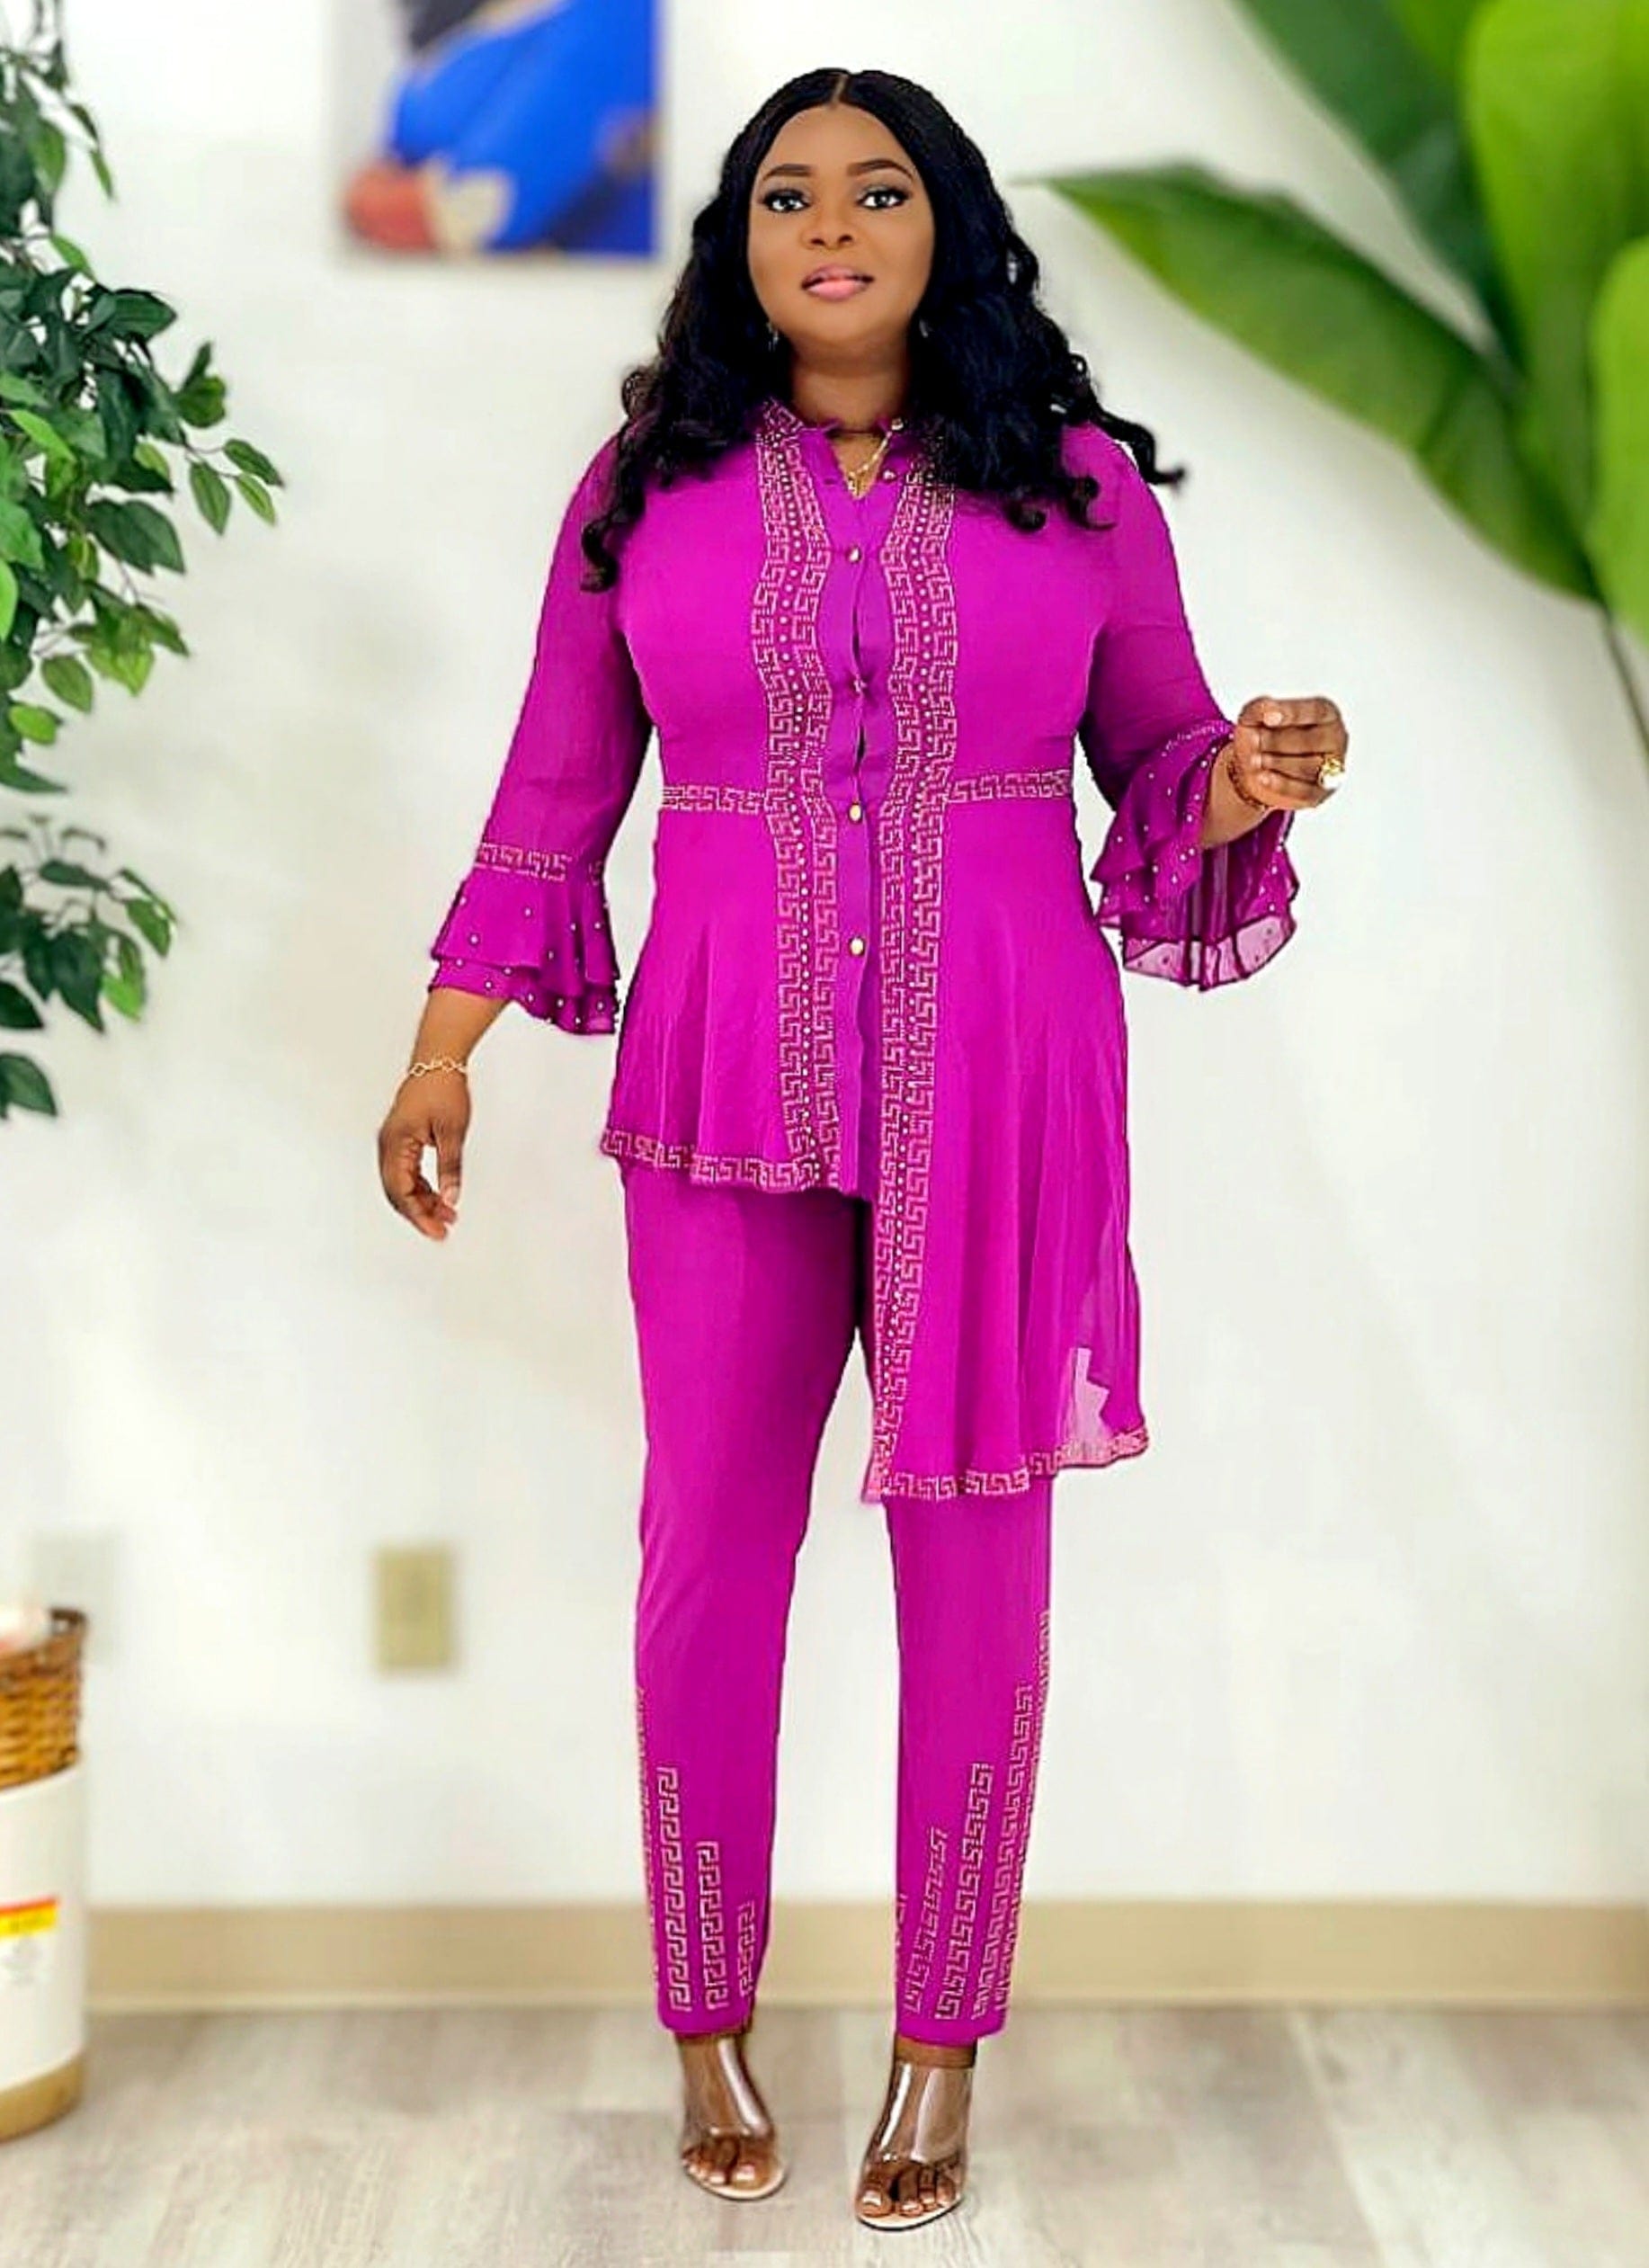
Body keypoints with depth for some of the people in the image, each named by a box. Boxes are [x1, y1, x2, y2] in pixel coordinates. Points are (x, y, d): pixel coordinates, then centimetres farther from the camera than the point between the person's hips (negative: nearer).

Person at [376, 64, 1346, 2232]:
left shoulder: (1080, 487, 3)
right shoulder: (647, 491, 4)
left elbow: (1158, 763, 10)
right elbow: (554, 790, 8)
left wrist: (1243, 787, -13)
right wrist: (450, 1043, 3)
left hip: (1001, 1091, 0)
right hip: (728, 1081, 1)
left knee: (975, 1560, 4)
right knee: (709, 1550, 6)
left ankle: (944, 2053, 20)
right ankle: (709, 2030, 25)